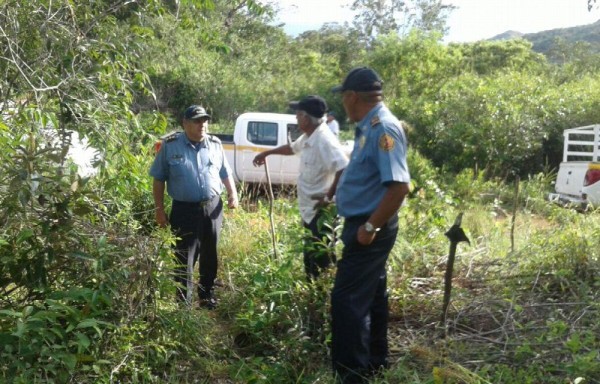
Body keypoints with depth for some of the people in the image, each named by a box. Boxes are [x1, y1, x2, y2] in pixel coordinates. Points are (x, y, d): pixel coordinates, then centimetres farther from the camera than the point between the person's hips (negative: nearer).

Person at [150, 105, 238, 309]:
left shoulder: (215, 144, 5)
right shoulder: (170, 145, -4)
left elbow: (225, 173, 15)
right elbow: (159, 179, 0)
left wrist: (233, 193, -1)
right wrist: (159, 209, -4)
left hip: (213, 207, 3)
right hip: (184, 209, -3)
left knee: (210, 254, 14)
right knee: (184, 257, 1)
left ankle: (207, 295, 30)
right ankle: (182, 300, 11)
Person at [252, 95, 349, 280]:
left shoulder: (324, 140, -24)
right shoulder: (308, 137, 8)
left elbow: (344, 169, -34)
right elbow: (292, 148, 30)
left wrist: (329, 197, -28)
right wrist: (266, 153, 36)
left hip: (321, 212, -10)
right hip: (310, 210, 10)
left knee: (321, 260, -5)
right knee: (311, 259, 20)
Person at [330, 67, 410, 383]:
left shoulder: (384, 128, -21)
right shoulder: (369, 127, 9)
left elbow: (399, 185, -28)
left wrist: (370, 227, -23)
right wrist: (334, 194, 30)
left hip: (370, 228, -10)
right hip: (364, 224, 10)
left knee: (347, 298, -6)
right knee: (371, 294, 18)